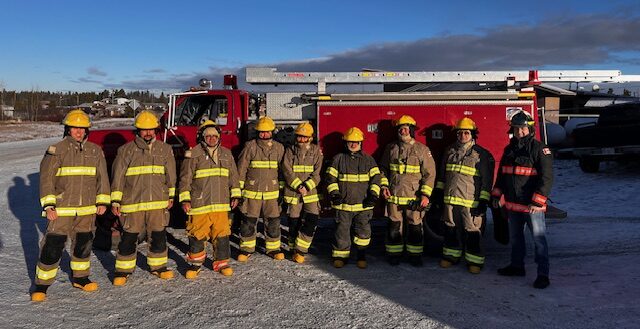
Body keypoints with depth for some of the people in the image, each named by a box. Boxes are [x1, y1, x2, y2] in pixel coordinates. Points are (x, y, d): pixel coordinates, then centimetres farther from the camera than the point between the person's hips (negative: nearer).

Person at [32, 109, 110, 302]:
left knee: (83, 244, 15)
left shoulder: (95, 151, 6)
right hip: (61, 208, -4)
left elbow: (102, 177, 10)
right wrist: (48, 205, -11)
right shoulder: (56, 150, -5)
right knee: (53, 246, -2)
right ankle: (42, 285, 12)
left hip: (87, 209, 4)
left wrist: (102, 202, 5)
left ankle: (80, 278, 32)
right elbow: (46, 178, -5)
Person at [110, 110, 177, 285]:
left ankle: (158, 266, 27)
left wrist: (170, 197, 15)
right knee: (129, 237, 5)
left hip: (158, 203, 2)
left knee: (159, 236, 11)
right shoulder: (126, 150, -1)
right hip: (132, 203, -2)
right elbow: (118, 177, -1)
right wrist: (115, 201, -3)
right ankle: (123, 270, 19)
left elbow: (171, 175, 13)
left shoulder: (165, 149, 6)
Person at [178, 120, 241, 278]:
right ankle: (195, 263, 20)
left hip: (221, 203, 3)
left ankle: (221, 263, 19)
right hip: (199, 203, -3)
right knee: (197, 235, 3)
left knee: (222, 234, 5)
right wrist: (185, 199, -6)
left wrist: (235, 195, 12)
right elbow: (185, 178, -2)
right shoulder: (194, 154, -1)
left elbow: (233, 176, 17)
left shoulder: (226, 154, 12)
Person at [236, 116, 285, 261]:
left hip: (272, 192, 2)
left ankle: (273, 248, 23)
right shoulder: (250, 146, -4)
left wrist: (282, 189, 7)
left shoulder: (279, 148, 4)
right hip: (252, 192, -2)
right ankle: (247, 249, 20)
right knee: (249, 221, 5)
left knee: (273, 221, 8)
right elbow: (241, 169, -2)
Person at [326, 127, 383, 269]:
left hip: (363, 204, 0)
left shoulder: (368, 160, 7)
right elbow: (331, 177, 5)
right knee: (342, 230, 5)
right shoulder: (338, 159, 6)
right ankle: (340, 256, 16)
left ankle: (361, 256, 16)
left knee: (363, 231, 2)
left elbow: (376, 177, 5)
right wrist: (334, 193, -7)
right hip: (343, 204, 0)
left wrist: (374, 194, -7)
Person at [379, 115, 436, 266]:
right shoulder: (391, 148, 7)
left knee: (415, 227, 6)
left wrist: (425, 194, -11)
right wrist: (384, 185, 3)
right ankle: (394, 254, 21)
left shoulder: (422, 149, -3)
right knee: (394, 226, 9)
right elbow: (383, 168, 17)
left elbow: (430, 173, -4)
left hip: (414, 197, -2)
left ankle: (415, 254, 20)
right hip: (394, 196, 2)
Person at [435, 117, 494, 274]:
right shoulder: (450, 151, 11)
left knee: (473, 231, 0)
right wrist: (439, 192, 17)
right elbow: (442, 174, 20)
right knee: (451, 229, 15)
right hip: (450, 199, 5)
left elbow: (487, 180, -6)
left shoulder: (482, 154, -4)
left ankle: (475, 261, 12)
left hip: (471, 202, -5)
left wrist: (483, 201, -11)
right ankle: (451, 255, 29)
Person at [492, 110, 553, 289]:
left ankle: (543, 274, 3)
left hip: (532, 205, -7)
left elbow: (546, 178, -15)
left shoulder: (540, 150, -10)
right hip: (513, 204, 7)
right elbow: (501, 174, 19)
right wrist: (496, 195, 14)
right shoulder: (509, 150, 11)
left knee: (538, 239, -4)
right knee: (515, 237, 18)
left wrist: (537, 201, -22)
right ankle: (517, 266, 32)